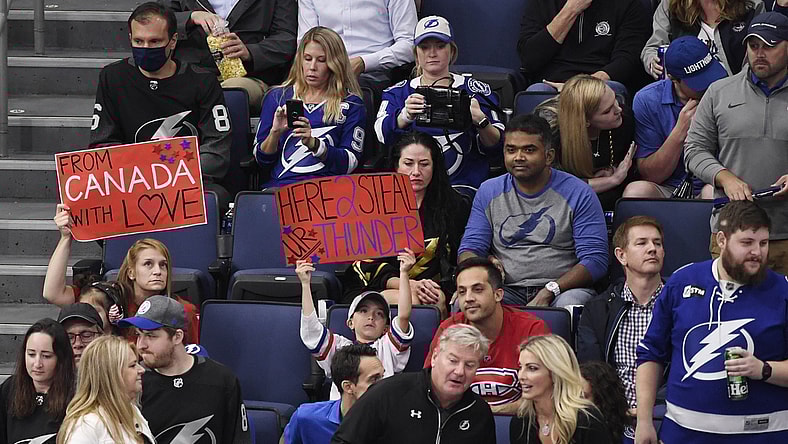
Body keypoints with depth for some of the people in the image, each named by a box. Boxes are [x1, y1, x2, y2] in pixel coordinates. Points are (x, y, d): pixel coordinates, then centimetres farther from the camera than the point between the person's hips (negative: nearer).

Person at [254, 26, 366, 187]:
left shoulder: (351, 104, 11)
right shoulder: (277, 97, 18)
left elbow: (350, 163, 2)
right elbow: (262, 159, 16)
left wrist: (313, 143, -12)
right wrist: (275, 133, -4)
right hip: (279, 184, 1)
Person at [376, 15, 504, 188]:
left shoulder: (475, 90, 12)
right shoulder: (398, 93, 15)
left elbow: (494, 147, 3)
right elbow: (383, 133, -5)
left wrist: (481, 121, -18)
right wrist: (406, 116, -27)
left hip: (462, 185, 0)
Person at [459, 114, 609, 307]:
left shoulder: (578, 194, 2)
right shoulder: (489, 192, 14)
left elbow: (595, 260, -5)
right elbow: (468, 250, 13)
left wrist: (549, 291, -20)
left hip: (563, 289, -2)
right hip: (508, 290, 2)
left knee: (570, 303, -38)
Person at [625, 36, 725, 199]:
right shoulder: (647, 101, -3)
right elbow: (650, 176, -5)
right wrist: (680, 132, -16)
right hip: (668, 190, 1)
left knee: (712, 191, -36)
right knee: (637, 190, -32)